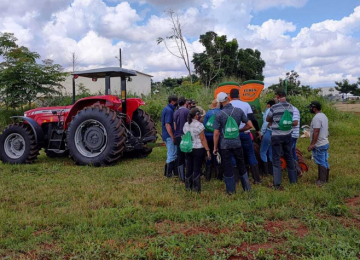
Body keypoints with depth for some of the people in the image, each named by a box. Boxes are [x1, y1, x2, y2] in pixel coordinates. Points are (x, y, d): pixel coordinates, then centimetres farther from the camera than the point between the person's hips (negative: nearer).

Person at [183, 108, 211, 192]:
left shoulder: (186, 125, 6)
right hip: (198, 149, -6)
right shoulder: (199, 125, -13)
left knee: (189, 168, 13)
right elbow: (203, 139, -13)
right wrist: (207, 150, -10)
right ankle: (196, 188, 7)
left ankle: (188, 186, 21)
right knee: (197, 169, 2)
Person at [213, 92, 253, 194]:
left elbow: (216, 133, -10)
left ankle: (231, 190, 18)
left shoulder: (219, 114, -10)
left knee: (227, 167, 8)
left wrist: (215, 147, -1)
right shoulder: (239, 111, -3)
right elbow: (249, 125, 1)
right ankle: (247, 187, 26)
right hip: (237, 143, 2)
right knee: (241, 165, 17)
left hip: (224, 144, -2)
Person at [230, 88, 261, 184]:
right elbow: (253, 119, -4)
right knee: (251, 155, 9)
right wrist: (258, 130, 8)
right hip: (245, 133, 0)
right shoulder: (245, 104, 1)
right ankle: (257, 179, 11)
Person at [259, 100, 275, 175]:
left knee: (263, 152, 0)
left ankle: (266, 171, -2)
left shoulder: (268, 110, -4)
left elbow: (266, 123, -10)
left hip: (268, 133, -7)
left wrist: (261, 133, -4)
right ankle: (271, 171, 15)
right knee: (271, 153, 12)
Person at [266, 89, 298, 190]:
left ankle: (277, 183, -1)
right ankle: (293, 179, 28)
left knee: (276, 159, 1)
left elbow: (267, 119, 2)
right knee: (289, 157, 17)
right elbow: (295, 123, 5)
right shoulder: (291, 107, 1)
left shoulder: (274, 107, -13)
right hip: (287, 135, 4)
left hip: (276, 136, -4)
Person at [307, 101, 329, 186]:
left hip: (319, 145, -10)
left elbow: (316, 132, -24)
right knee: (324, 162, 16)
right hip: (325, 143, 10)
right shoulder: (324, 116, 13)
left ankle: (322, 180, 4)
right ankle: (325, 179, 25)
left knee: (321, 163, -3)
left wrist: (312, 144, -22)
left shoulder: (317, 117, -20)